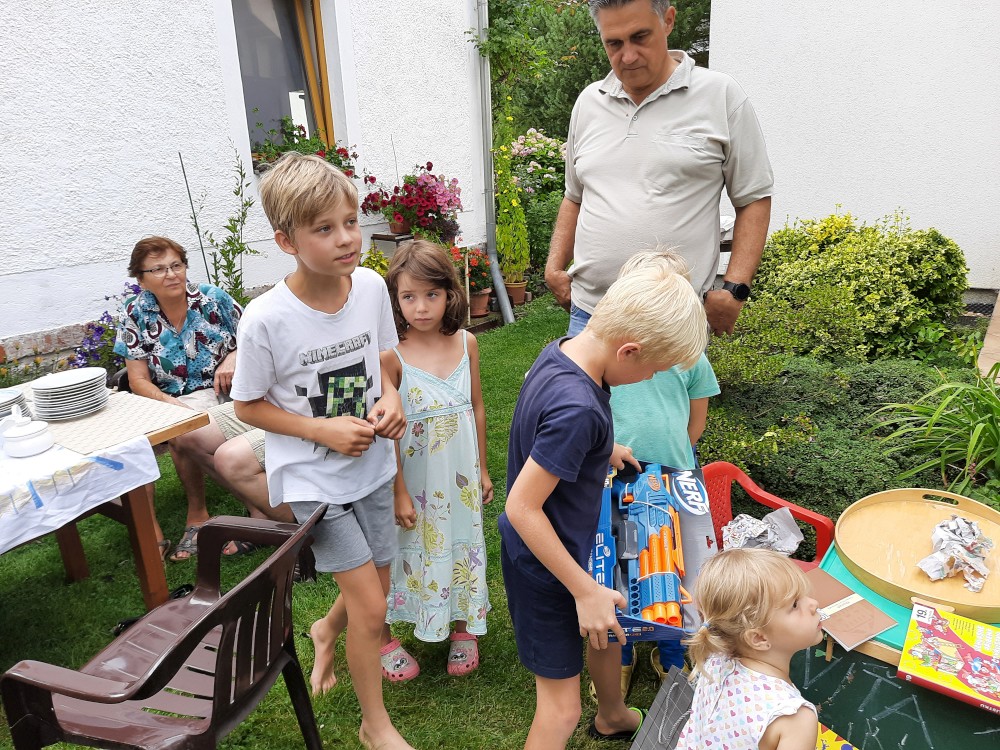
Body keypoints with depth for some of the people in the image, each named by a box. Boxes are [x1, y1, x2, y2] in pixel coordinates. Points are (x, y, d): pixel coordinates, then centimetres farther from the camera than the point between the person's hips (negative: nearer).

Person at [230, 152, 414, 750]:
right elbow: (248, 406, -10)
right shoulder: (267, 319, -23)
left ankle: (327, 630, 55)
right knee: (372, 609, -1)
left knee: (377, 587, 19)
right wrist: (322, 430, -21)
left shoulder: (372, 286, -11)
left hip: (371, 466, 5)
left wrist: (390, 396, -13)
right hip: (310, 479, -5)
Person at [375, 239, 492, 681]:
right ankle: (385, 639, 36)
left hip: (460, 476, 4)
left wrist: (482, 468, 10)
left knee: (462, 548, 18)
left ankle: (463, 629, 43)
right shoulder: (391, 356, -17)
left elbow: (476, 406, 5)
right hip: (415, 478, -3)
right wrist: (399, 492, -12)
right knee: (414, 552, 12)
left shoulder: (466, 343, -5)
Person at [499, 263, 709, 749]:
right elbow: (522, 507, -30)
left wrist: (603, 450, 13)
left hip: (571, 542, 10)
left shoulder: (559, 351, -8)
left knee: (610, 628, 31)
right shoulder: (577, 409, -35)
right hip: (544, 563, -10)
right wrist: (586, 591, -23)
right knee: (562, 708, 5)